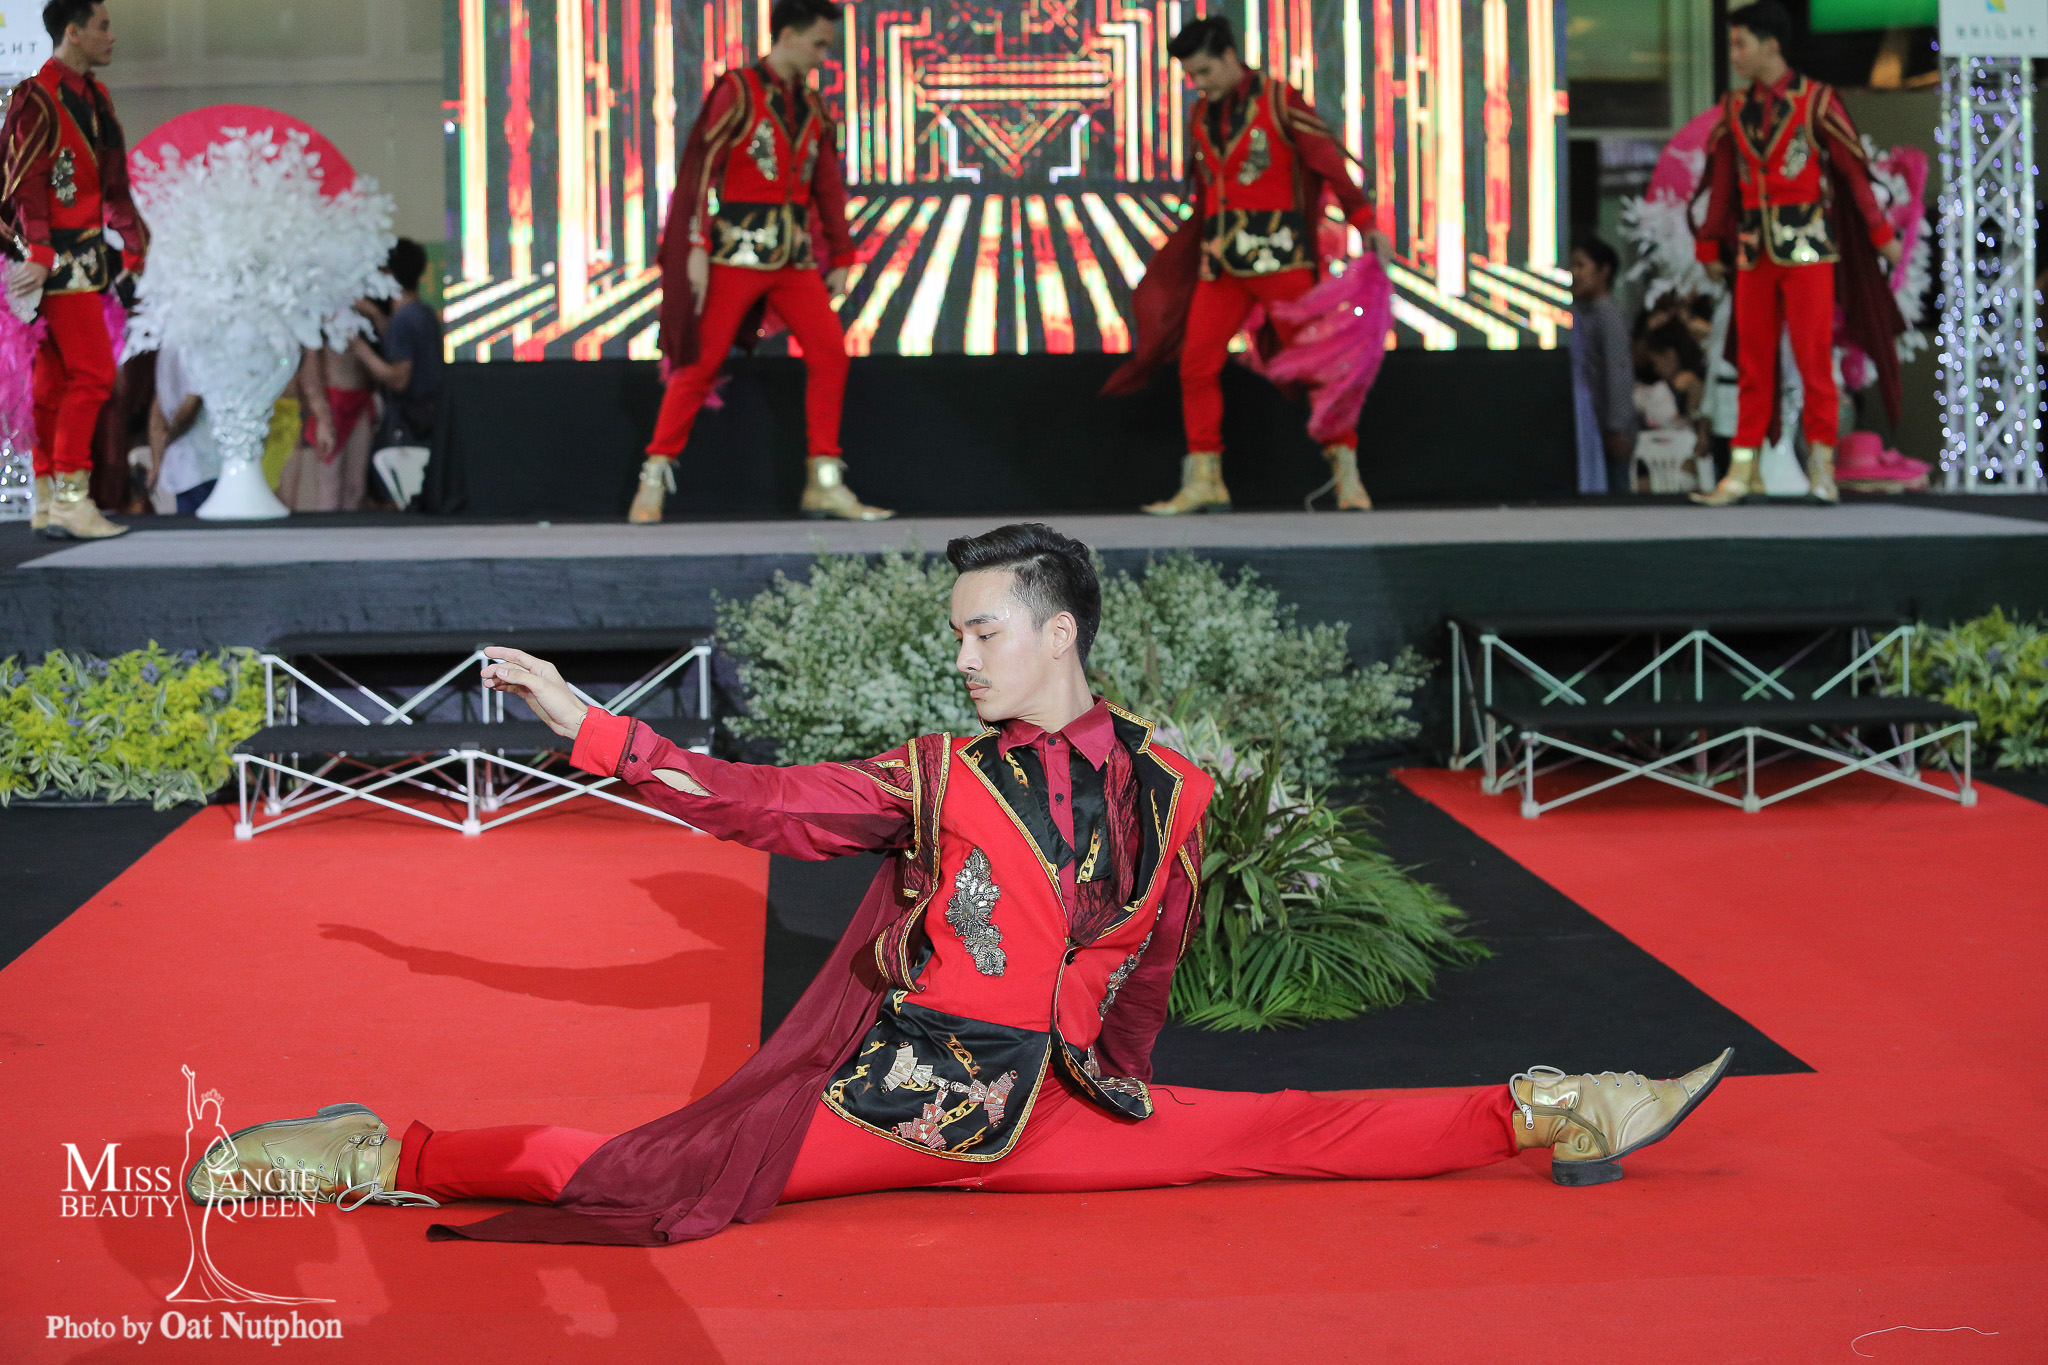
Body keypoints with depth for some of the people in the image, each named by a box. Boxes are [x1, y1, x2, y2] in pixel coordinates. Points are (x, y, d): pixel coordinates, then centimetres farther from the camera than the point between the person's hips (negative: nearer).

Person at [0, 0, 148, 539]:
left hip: (87, 253, 9)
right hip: (58, 257, -9)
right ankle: (69, 498, -13)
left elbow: (112, 180, 22)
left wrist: (130, 250, 22)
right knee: (92, 372, -13)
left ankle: (49, 503, 13)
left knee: (56, 379, 10)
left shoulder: (94, 97, 17)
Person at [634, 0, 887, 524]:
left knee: (829, 353, -4)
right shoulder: (738, 91, -5)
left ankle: (824, 485, 1)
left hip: (795, 255, 6)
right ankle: (653, 483, 4)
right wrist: (697, 246, -15)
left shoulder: (813, 108, 13)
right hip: (738, 248, -6)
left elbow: (828, 186, 18)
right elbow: (701, 169, -9)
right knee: (701, 362, -4)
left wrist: (840, 257, 17)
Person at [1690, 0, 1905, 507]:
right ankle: (1742, 471, 5)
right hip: (1754, 251, 4)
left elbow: (1853, 170, -2)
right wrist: (1711, 246, 17)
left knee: (1813, 355, -4)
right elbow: (1722, 180, 15)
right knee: (1752, 360, 4)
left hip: (1809, 247, -4)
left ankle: (1821, 463, 4)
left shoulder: (1815, 101, -3)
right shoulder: (1734, 108, 10)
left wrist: (1880, 233, -2)